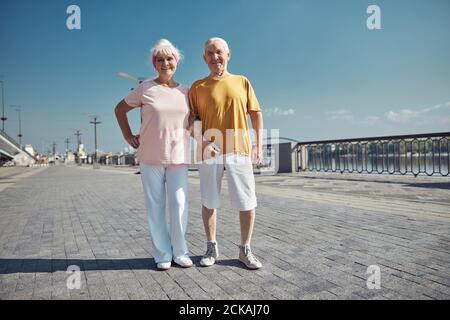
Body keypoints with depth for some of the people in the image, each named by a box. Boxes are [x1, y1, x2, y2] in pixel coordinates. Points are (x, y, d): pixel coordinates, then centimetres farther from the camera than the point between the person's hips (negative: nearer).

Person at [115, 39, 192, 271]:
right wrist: (128, 136, 4)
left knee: (179, 204, -1)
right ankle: (162, 254, 17)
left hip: (178, 157, 2)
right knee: (155, 206, 4)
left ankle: (180, 252, 16)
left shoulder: (185, 91, 8)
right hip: (151, 156, -1)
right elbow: (120, 109, 12)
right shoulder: (145, 88, 1)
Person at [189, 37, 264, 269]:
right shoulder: (198, 87, 7)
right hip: (209, 153, 0)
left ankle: (245, 250, 19)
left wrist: (259, 146, 4)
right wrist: (202, 142, -12)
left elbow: (256, 114, 11)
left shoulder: (242, 82, 9)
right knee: (209, 202, 8)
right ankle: (212, 248, 25)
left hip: (240, 152, 1)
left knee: (247, 203, 2)